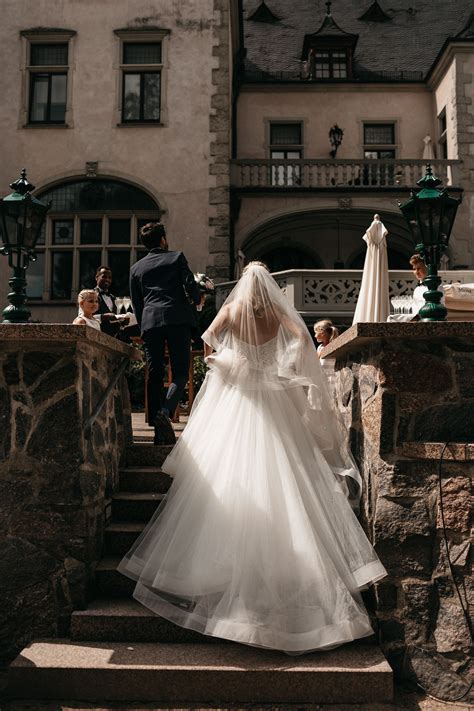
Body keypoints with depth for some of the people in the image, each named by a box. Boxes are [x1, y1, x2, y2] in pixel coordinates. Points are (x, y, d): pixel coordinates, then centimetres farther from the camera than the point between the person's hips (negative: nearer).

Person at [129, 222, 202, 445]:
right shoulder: (177, 257, 9)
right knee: (180, 372, 1)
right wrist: (198, 300, 19)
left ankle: (159, 430, 4)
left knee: (154, 376, 5)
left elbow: (136, 305, 17)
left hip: (150, 322, 3)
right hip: (178, 319, -3)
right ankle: (165, 411, -23)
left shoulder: (136, 268, 18)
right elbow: (190, 285, -1)